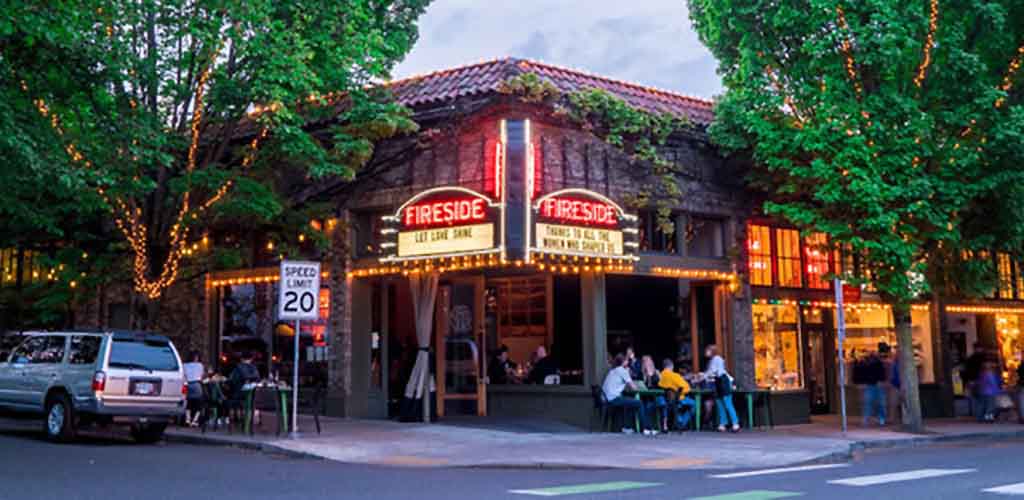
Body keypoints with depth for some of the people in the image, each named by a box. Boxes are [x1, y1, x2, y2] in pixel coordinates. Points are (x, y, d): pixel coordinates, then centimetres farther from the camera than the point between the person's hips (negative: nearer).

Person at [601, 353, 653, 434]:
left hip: (607, 399, 9)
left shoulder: (612, 371, 22)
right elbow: (633, 387, -3)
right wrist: (635, 386, 17)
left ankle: (626, 428, 25)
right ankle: (645, 429, -2)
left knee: (630, 403, 28)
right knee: (639, 403, -3)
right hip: (614, 399, -9)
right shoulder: (622, 370, -4)